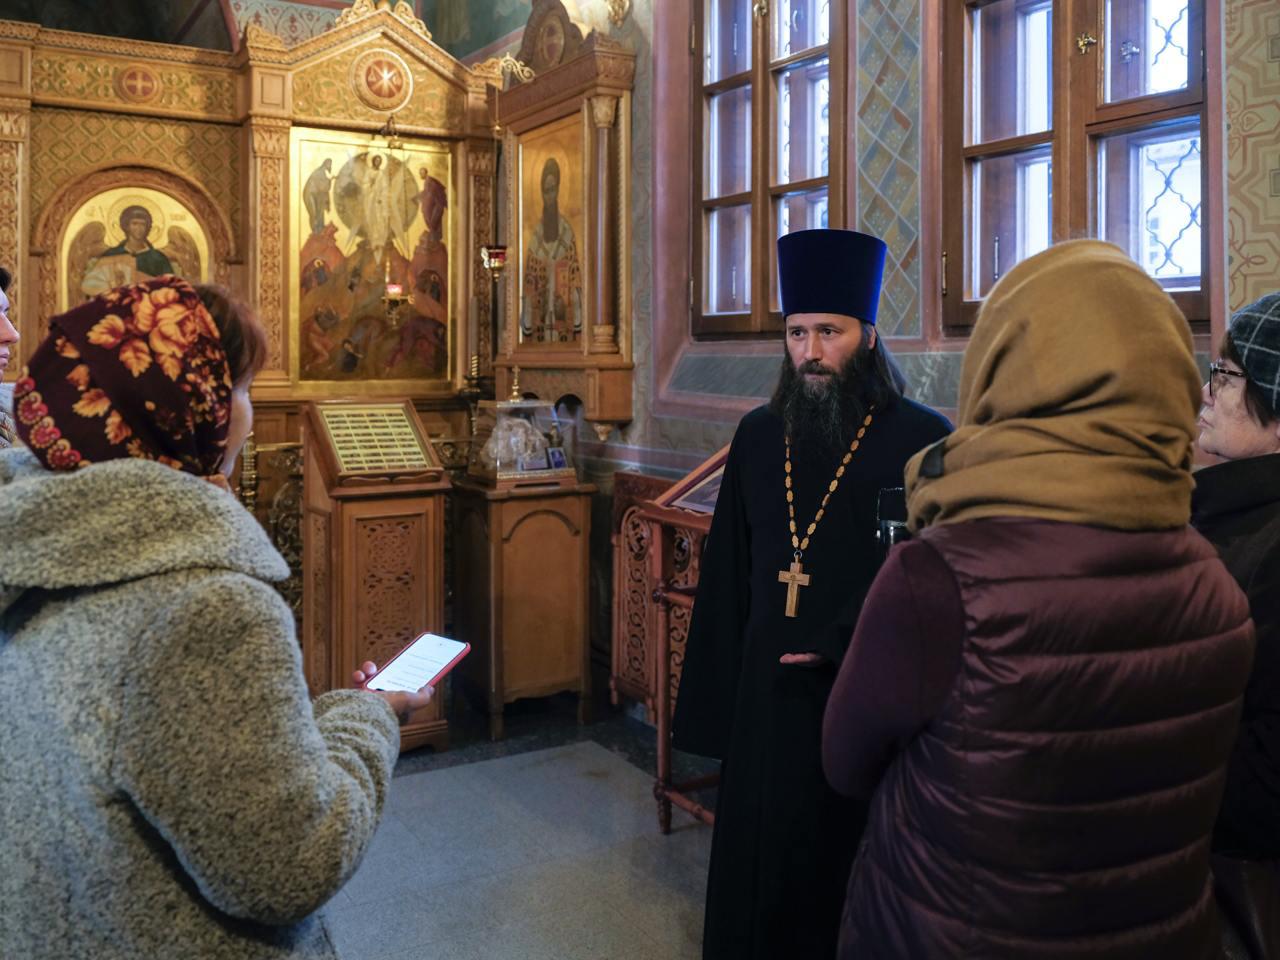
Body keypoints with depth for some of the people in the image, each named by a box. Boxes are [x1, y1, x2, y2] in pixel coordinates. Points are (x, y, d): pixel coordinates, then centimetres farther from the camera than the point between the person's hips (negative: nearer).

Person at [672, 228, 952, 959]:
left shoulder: (922, 440, -10)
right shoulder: (758, 436, 5)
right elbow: (728, 580, 7)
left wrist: (843, 650, -18)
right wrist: (717, 699, 7)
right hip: (765, 694, 4)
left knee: (849, 882, 12)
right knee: (755, 871, 16)